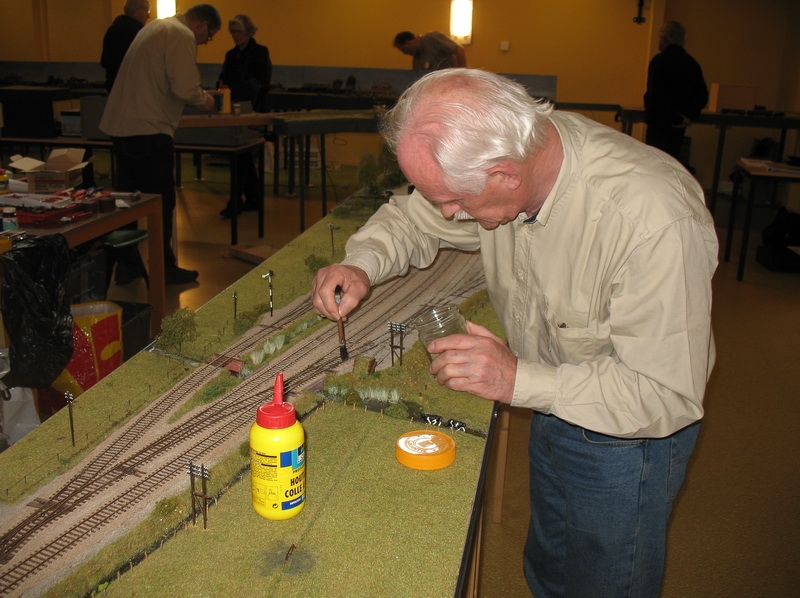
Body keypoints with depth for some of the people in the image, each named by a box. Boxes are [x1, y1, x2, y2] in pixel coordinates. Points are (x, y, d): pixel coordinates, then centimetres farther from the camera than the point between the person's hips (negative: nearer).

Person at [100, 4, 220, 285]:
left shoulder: (156, 27, 20)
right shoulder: (182, 35, -10)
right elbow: (184, 87, -19)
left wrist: (198, 94, 18)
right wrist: (204, 100, 1)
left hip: (120, 125, 9)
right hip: (148, 129, -9)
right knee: (161, 201, 0)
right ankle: (163, 268, 7)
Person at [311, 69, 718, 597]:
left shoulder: (657, 221, -37)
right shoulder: (510, 155, -18)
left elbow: (670, 395, -33)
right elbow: (412, 218, 1)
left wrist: (521, 379, -39)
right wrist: (363, 266, -19)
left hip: (625, 436, -6)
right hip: (551, 409, 6)